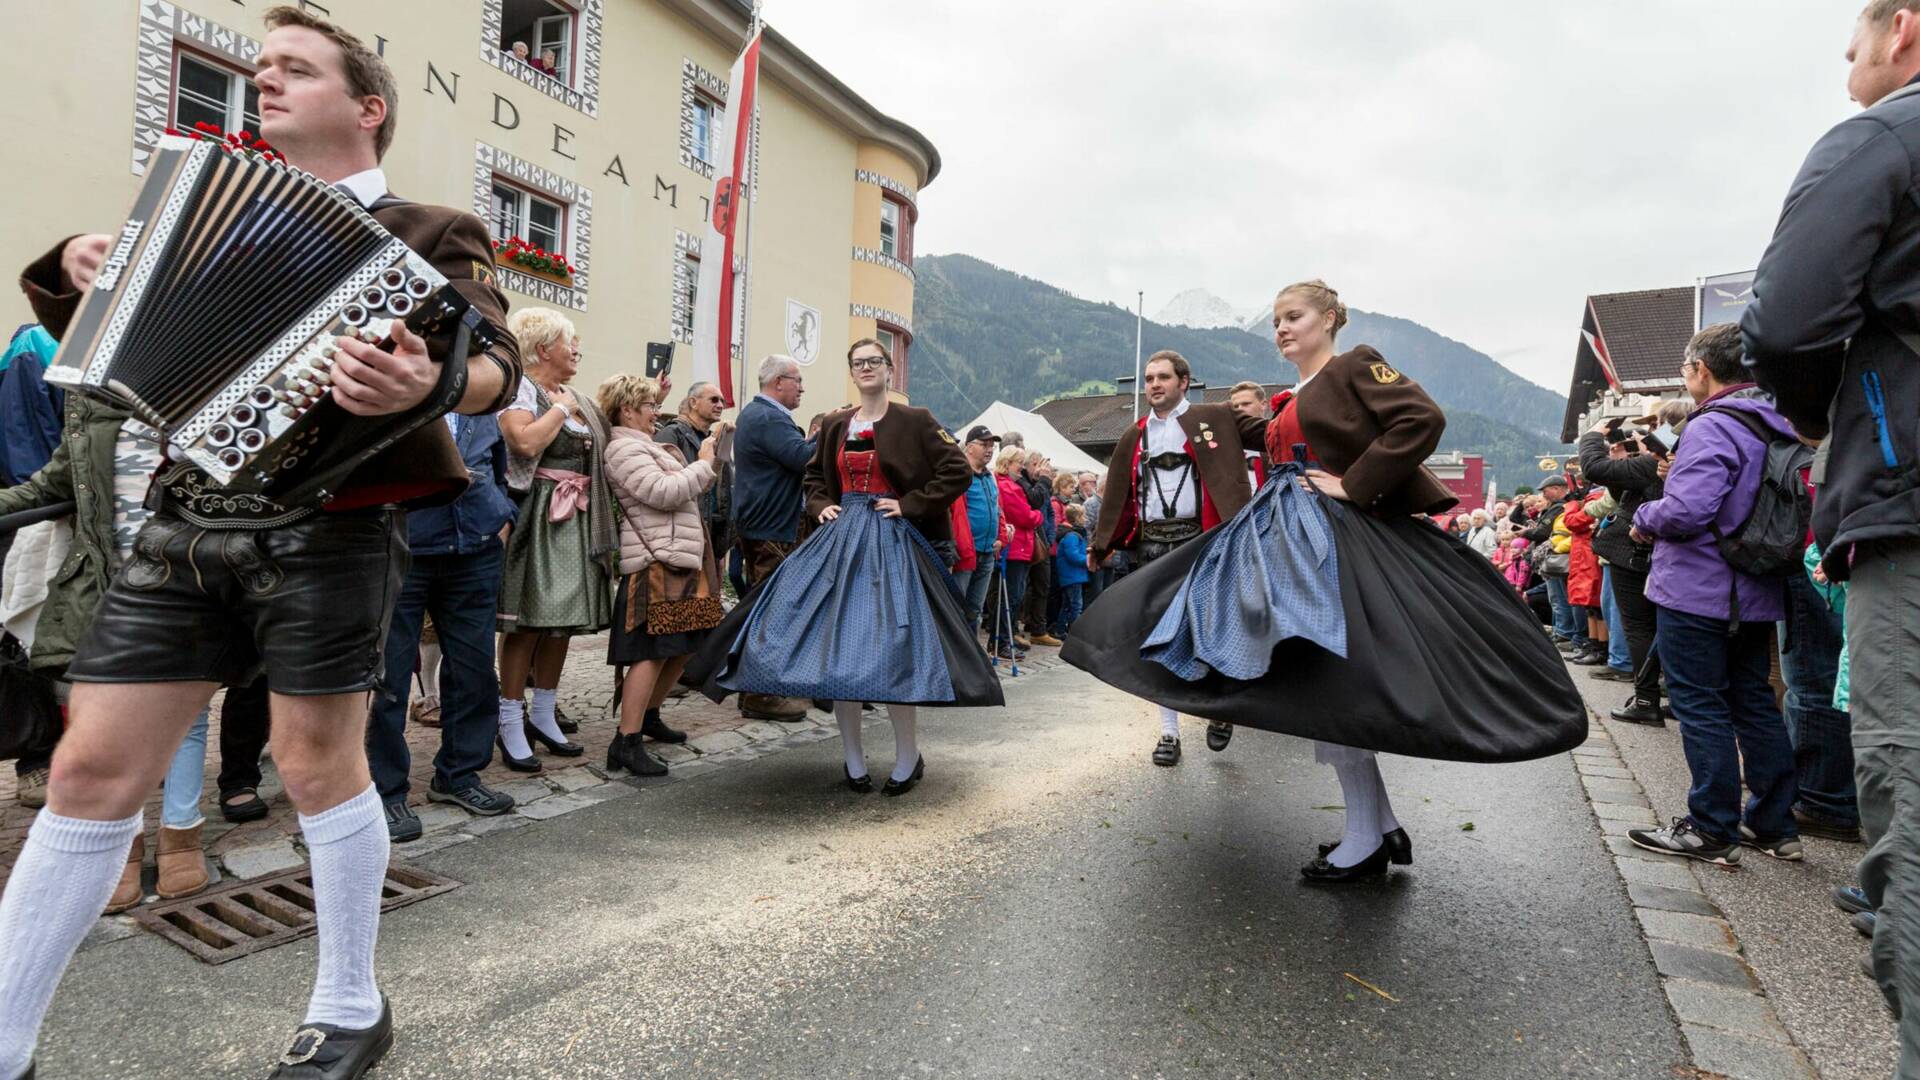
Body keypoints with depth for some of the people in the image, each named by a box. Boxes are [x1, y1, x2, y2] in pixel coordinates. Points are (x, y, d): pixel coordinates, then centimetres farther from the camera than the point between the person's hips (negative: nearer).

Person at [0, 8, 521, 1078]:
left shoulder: (425, 232, 2)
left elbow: (496, 361, -16)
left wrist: (426, 384, -38)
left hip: (325, 521, -5)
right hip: (190, 514, 6)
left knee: (318, 761, 1)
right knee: (92, 770, 6)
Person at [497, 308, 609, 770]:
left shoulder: (578, 399, 18)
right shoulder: (520, 388, -6)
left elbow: (605, 447, 16)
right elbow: (526, 442, -24)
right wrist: (561, 408, -9)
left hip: (578, 523, 8)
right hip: (536, 519, -8)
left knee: (564, 619, 10)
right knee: (528, 622, -5)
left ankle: (543, 716, 22)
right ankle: (510, 726, 5)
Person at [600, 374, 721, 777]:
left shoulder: (646, 444, 22)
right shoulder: (624, 448, -10)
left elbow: (683, 490, 25)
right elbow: (663, 493, -21)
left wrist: (706, 460, 14)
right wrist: (703, 465, -11)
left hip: (680, 558, 10)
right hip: (657, 562, -10)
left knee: (684, 647, 15)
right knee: (654, 651, -12)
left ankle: (649, 715, 31)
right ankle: (626, 742, -9)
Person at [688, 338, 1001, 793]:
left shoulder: (914, 421, -1)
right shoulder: (835, 424, 13)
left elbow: (957, 470, -5)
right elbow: (814, 475, 27)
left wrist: (911, 505, -10)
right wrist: (820, 505, 8)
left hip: (892, 541, -5)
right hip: (840, 537, 5)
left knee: (891, 649, -9)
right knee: (835, 644, 2)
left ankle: (908, 758, 9)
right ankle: (853, 759, 16)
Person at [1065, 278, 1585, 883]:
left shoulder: (1356, 367, -3)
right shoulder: (1292, 402, 21)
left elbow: (1423, 420, -16)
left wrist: (1352, 486, -17)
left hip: (1336, 537, -9)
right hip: (1288, 538, 9)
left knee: (1334, 685, -8)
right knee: (1319, 687, 8)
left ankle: (1365, 842, 4)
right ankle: (1384, 827, 18)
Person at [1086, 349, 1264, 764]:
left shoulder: (1215, 419, 6)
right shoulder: (1134, 438, 16)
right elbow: (1117, 495, 16)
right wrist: (1100, 546, 14)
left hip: (1196, 540, -3)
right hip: (1150, 544, 4)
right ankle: (1169, 733, 15)